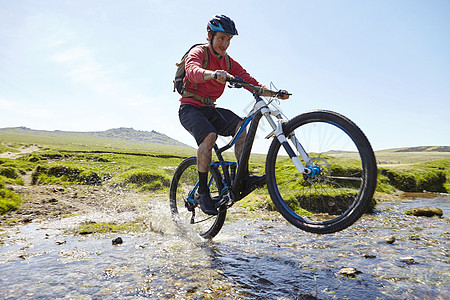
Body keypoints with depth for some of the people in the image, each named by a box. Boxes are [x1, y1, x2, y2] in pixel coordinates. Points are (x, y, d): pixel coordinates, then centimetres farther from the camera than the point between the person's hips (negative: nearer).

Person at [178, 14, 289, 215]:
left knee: (242, 126, -20)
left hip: (210, 109, 6)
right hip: (190, 108, -5)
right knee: (209, 136, -33)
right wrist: (214, 74, -54)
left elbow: (252, 83, 1)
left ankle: (244, 177, -18)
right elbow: (192, 71, -32)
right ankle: (202, 191, -21)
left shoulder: (229, 63, 9)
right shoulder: (198, 52, -7)